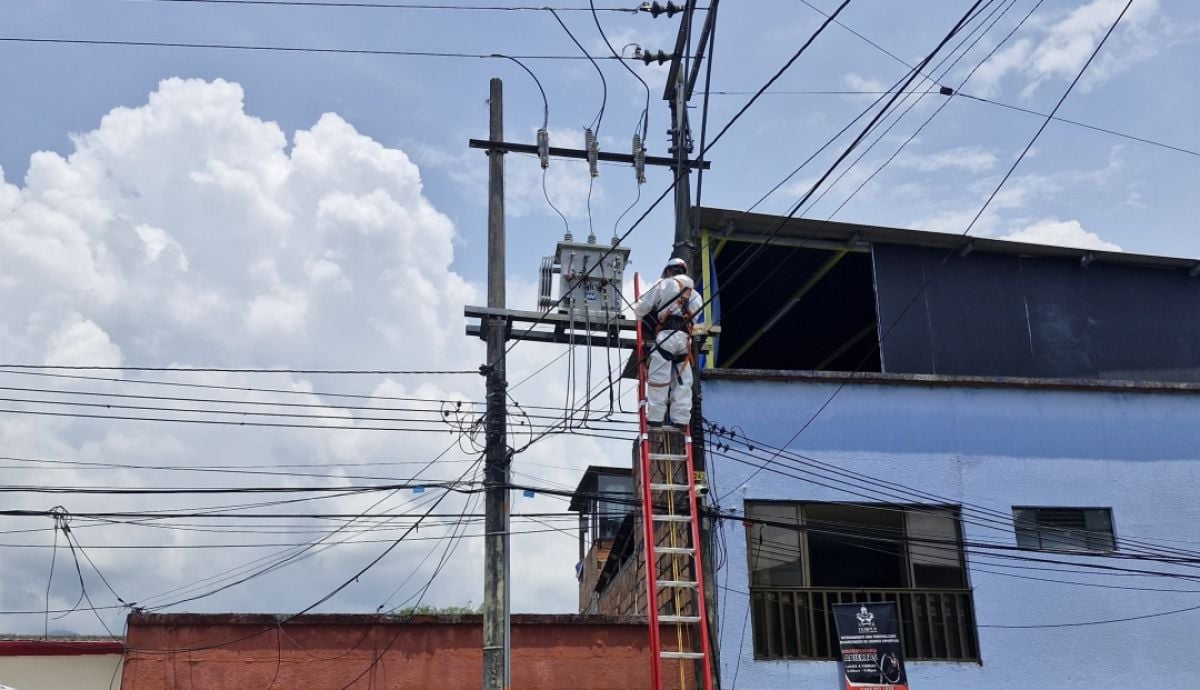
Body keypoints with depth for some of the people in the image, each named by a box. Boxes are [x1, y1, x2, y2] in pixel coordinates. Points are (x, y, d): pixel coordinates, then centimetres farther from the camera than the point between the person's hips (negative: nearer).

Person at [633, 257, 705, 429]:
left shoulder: (664, 285, 10)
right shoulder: (695, 294, 28)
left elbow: (641, 308, 8)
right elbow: (694, 317, 22)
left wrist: (641, 316, 30)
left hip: (666, 335, -5)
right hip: (685, 338, 5)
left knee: (658, 379, -6)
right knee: (682, 382, 7)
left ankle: (655, 417, -9)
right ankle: (680, 419, 2)